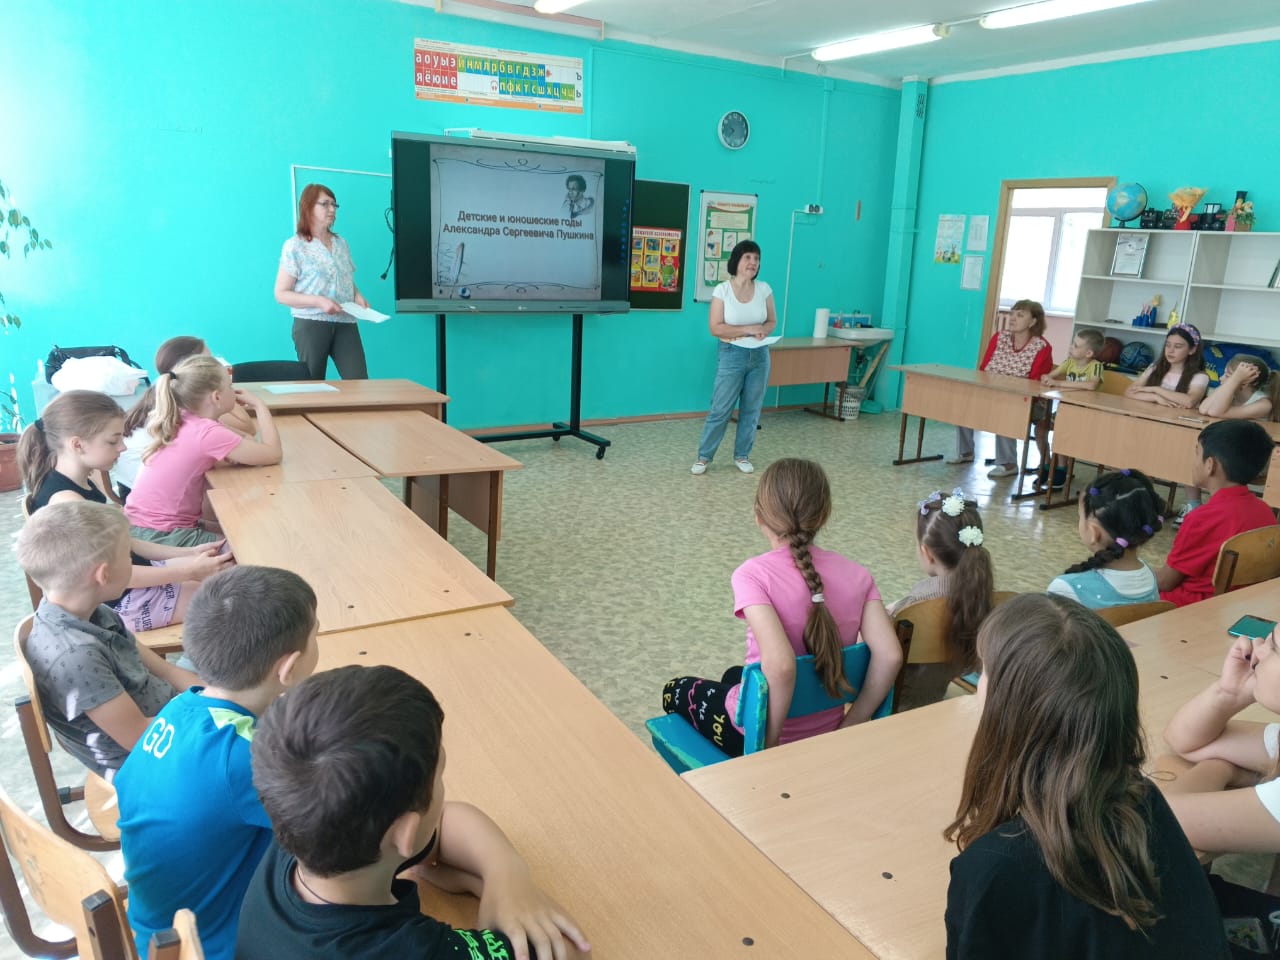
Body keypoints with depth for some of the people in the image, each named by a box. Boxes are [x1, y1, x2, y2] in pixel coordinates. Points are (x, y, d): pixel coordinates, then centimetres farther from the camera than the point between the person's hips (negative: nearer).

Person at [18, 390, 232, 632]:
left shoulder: (81, 485, 5)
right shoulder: (66, 499, -25)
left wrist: (188, 553, 4)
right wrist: (189, 571, -22)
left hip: (134, 576, 9)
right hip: (116, 604, -9)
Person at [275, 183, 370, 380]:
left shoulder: (341, 243, 17)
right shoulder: (294, 246, 0)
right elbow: (281, 294, -3)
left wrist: (357, 296, 3)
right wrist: (318, 301, -17)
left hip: (346, 323, 4)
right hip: (311, 324, -4)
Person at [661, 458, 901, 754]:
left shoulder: (754, 574, -25)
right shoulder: (856, 574, -10)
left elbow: (780, 666, -36)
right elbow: (890, 657, -18)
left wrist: (770, 742, -22)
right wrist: (847, 726, -9)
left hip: (757, 732, -5)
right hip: (826, 735, 5)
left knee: (675, 690, 27)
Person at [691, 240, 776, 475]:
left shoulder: (764, 289, 1)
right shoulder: (722, 290, -10)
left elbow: (772, 321, 10)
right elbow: (715, 328, -14)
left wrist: (763, 330, -14)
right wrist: (748, 329, -19)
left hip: (759, 356, 4)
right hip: (732, 355, -4)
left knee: (751, 409, 10)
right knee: (720, 409, -1)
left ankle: (742, 455, 23)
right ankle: (704, 456, 11)